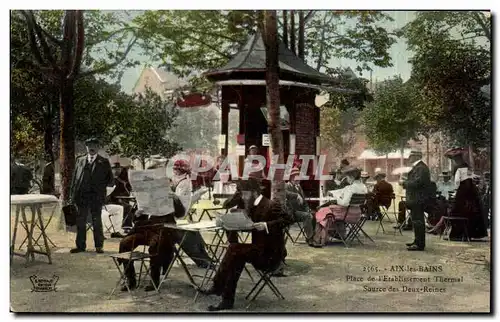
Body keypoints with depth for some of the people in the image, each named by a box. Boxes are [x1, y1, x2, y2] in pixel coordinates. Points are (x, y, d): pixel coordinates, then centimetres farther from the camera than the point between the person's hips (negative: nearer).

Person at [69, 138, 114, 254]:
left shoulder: (104, 162, 6)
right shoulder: (80, 160, 12)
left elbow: (110, 179, 9)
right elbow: (74, 178, 10)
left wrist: (103, 186, -8)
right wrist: (72, 194, 3)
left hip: (96, 197, -2)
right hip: (81, 196, 2)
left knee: (97, 222, 3)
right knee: (80, 222, 7)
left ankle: (99, 246, 11)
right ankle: (80, 246, 16)